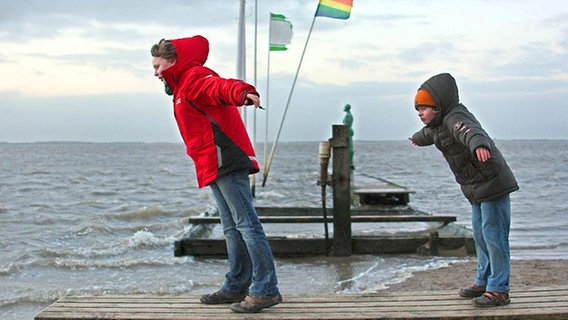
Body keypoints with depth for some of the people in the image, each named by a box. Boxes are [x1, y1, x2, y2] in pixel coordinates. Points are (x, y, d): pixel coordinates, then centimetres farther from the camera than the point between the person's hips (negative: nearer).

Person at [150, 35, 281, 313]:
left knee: (246, 223, -11)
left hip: (225, 163, -11)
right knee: (232, 228, 14)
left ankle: (266, 289, -11)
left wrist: (242, 93, -47)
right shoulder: (183, 88, 27)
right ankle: (237, 286, 21)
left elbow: (220, 86, -28)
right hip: (215, 168, 11)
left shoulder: (194, 78, -7)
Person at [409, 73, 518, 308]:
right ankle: (483, 281, 29)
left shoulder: (456, 119, -20)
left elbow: (472, 132, -44)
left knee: (493, 236, -8)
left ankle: (499, 290, -3)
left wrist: (479, 144, -67)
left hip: (492, 185, -10)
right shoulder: (439, 123, 12)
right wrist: (418, 138, 60)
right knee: (480, 235, 17)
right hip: (478, 191, 10)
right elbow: (430, 133, 38)